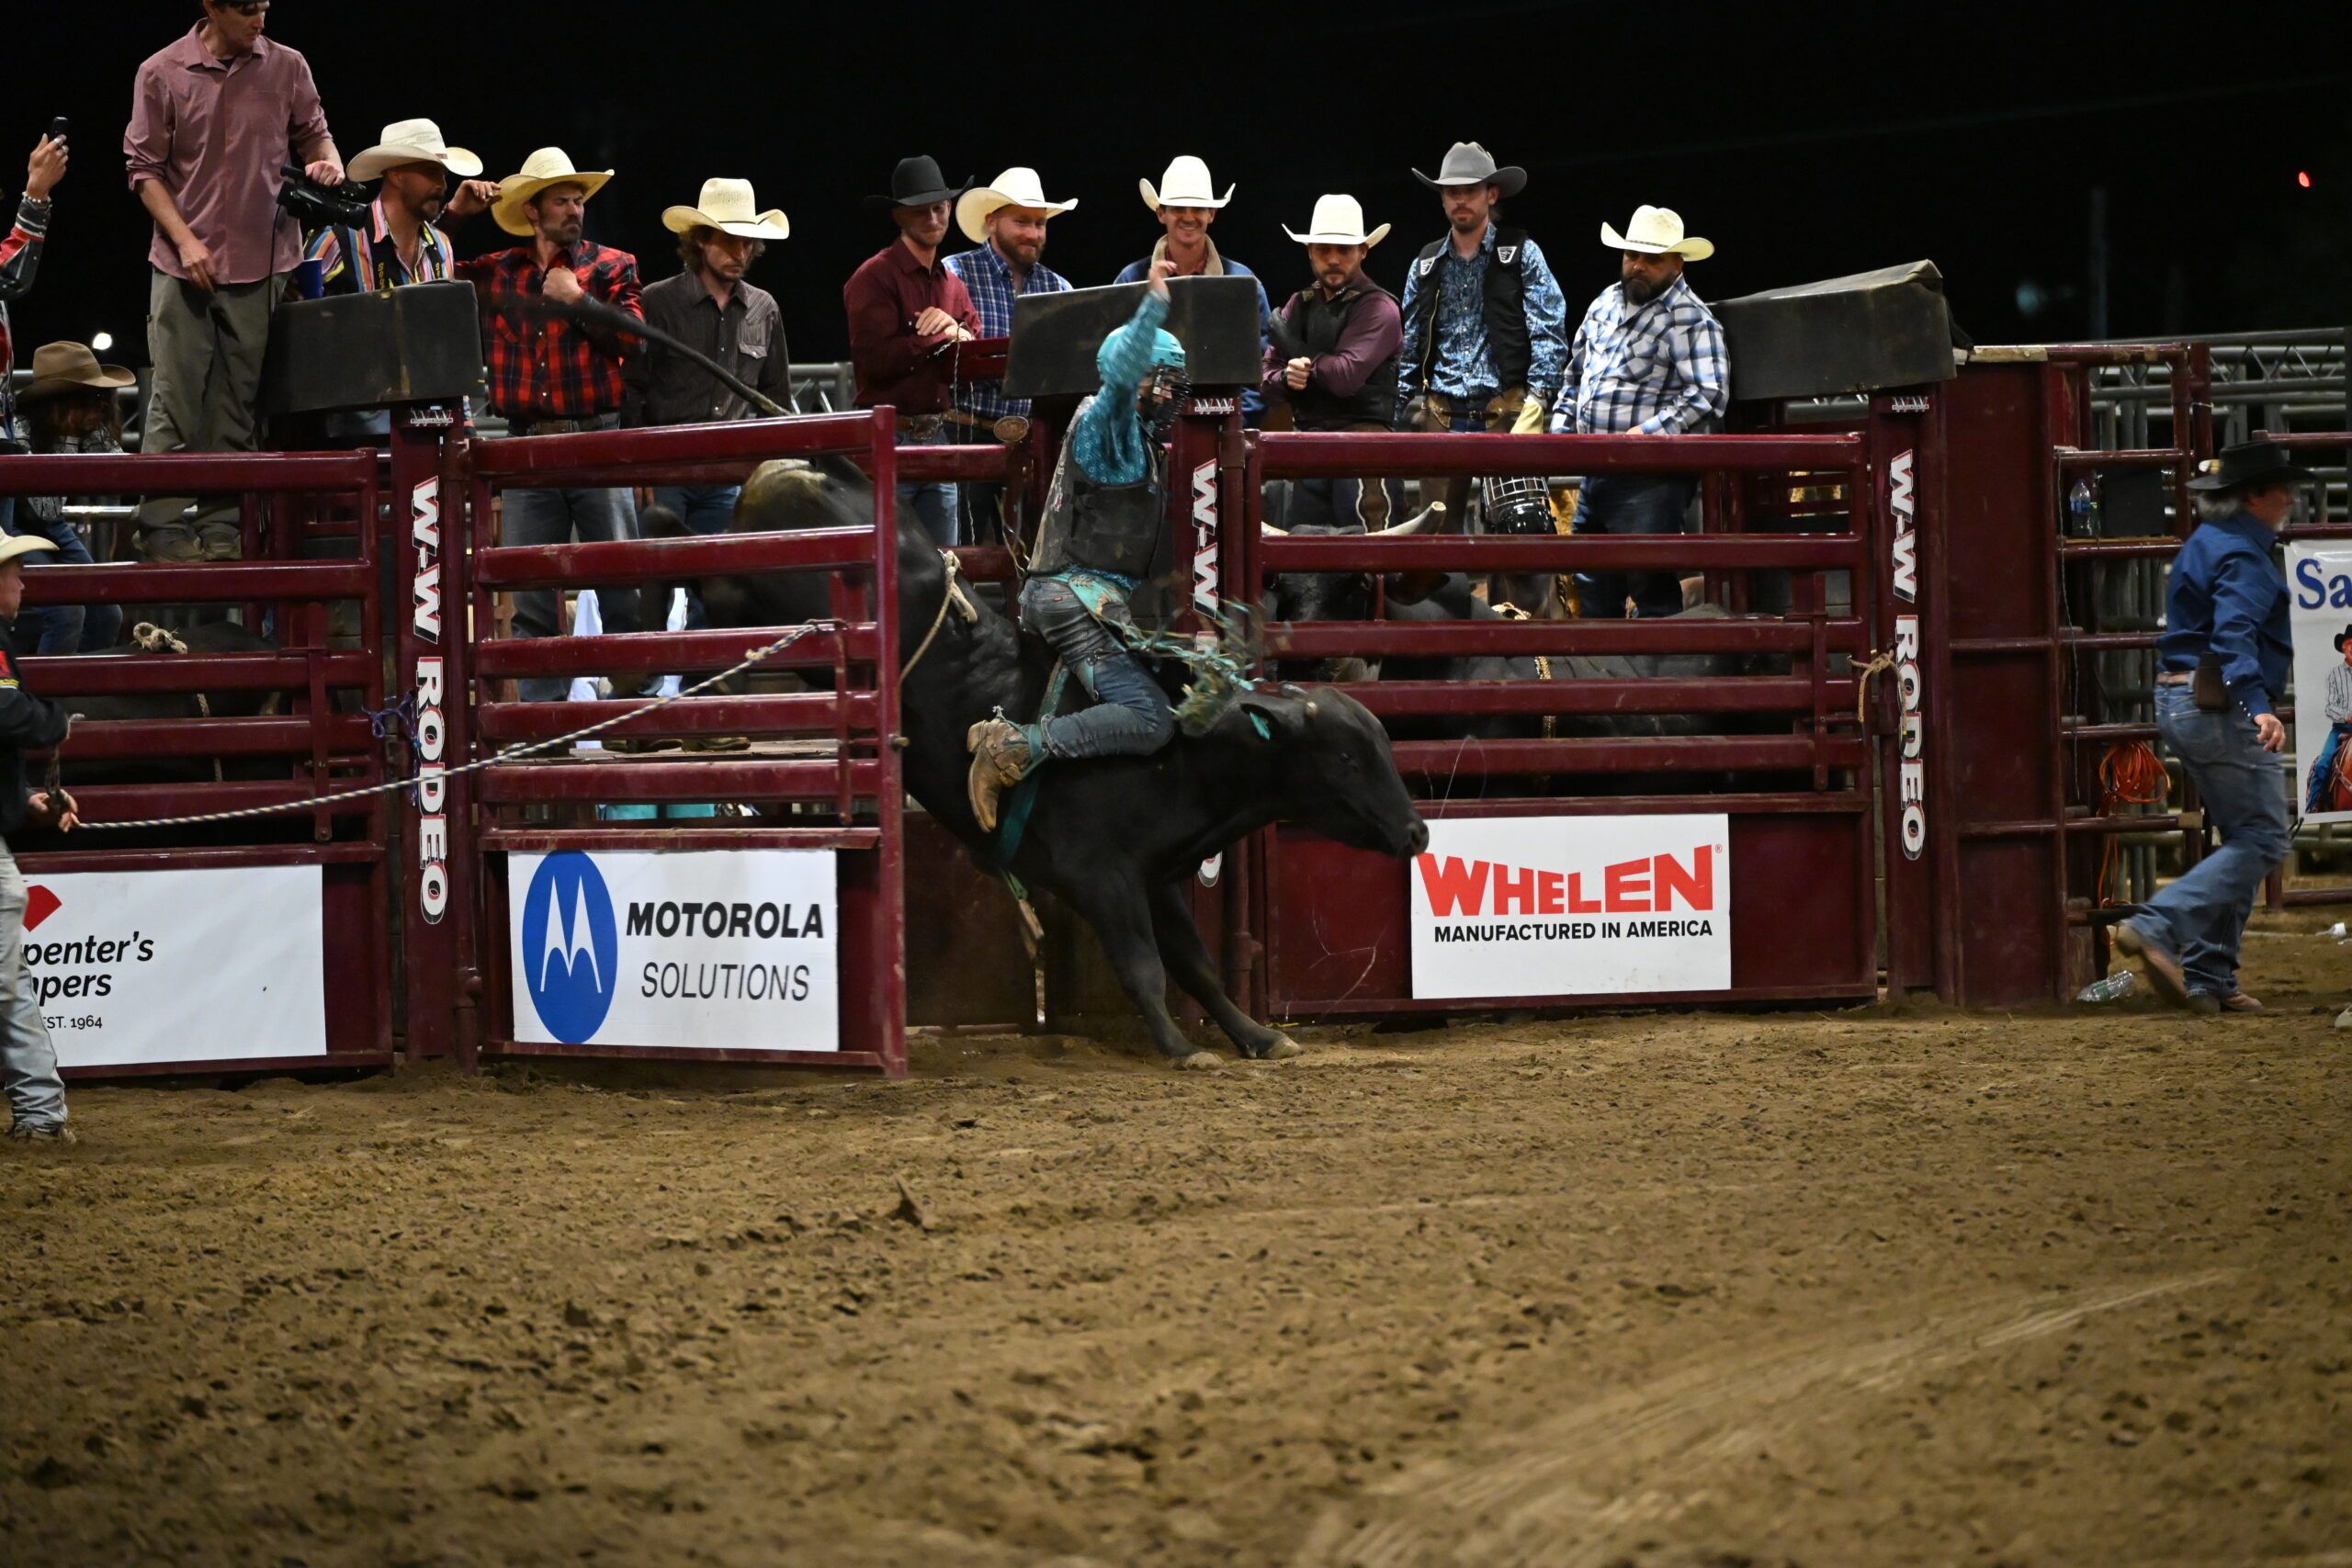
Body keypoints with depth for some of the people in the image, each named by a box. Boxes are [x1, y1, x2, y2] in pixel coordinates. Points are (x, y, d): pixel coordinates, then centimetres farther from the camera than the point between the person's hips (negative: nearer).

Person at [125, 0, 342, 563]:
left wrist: (326, 162, -7)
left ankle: (221, 531, 8)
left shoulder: (287, 68, 5)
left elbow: (314, 133, 17)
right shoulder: (162, 74, 0)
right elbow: (145, 167, 1)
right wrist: (184, 240, -9)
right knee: (176, 400, -4)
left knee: (238, 407, 4)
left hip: (261, 263, 2)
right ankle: (164, 528, -2)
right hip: (183, 264, -2)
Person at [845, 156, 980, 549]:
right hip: (889, 438, -7)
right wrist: (941, 336, -10)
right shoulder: (874, 278, -6)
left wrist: (955, 332, -11)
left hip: (940, 437, 7)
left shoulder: (953, 284, 16)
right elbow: (876, 360, -16)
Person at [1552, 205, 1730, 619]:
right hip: (1596, 473, 8)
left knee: (1651, 587, -12)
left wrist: (1647, 433, -23)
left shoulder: (1689, 319, -9)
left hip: (1651, 480, -8)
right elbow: (1576, 371, 28)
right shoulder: (1606, 303, 16)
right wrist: (1562, 426, 14)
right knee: (1595, 590, 13)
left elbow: (1708, 395, -19)